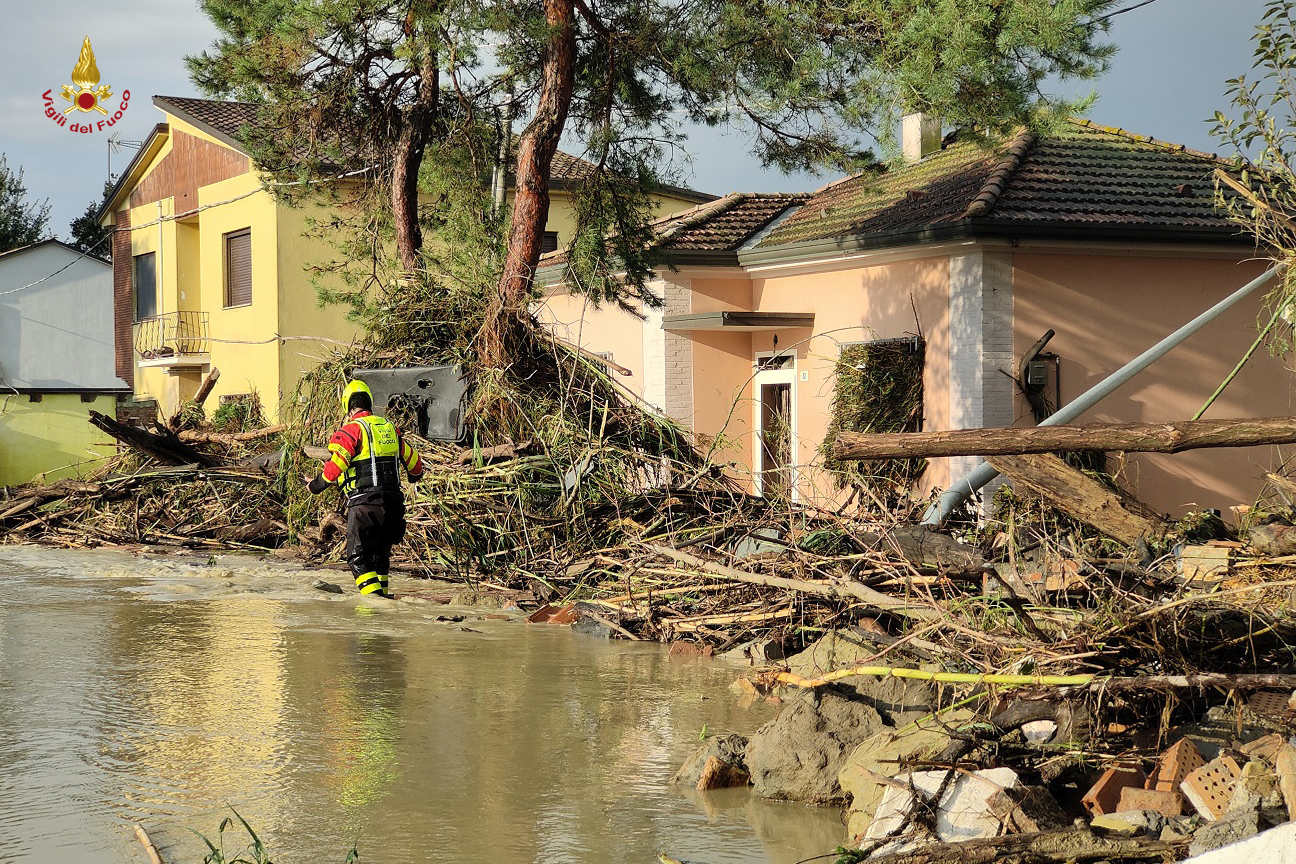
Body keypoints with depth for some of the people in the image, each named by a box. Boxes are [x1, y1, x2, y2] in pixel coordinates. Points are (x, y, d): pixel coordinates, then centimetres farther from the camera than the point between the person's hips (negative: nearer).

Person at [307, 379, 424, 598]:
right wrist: (415, 476, 45)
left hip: (364, 501, -6)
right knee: (380, 553, 21)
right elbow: (413, 461, 23)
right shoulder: (389, 427, 13)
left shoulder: (351, 430, -8)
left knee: (358, 557, -3)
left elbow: (336, 465, -17)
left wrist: (316, 485, -1)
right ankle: (383, 595, 26)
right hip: (393, 501, 6)